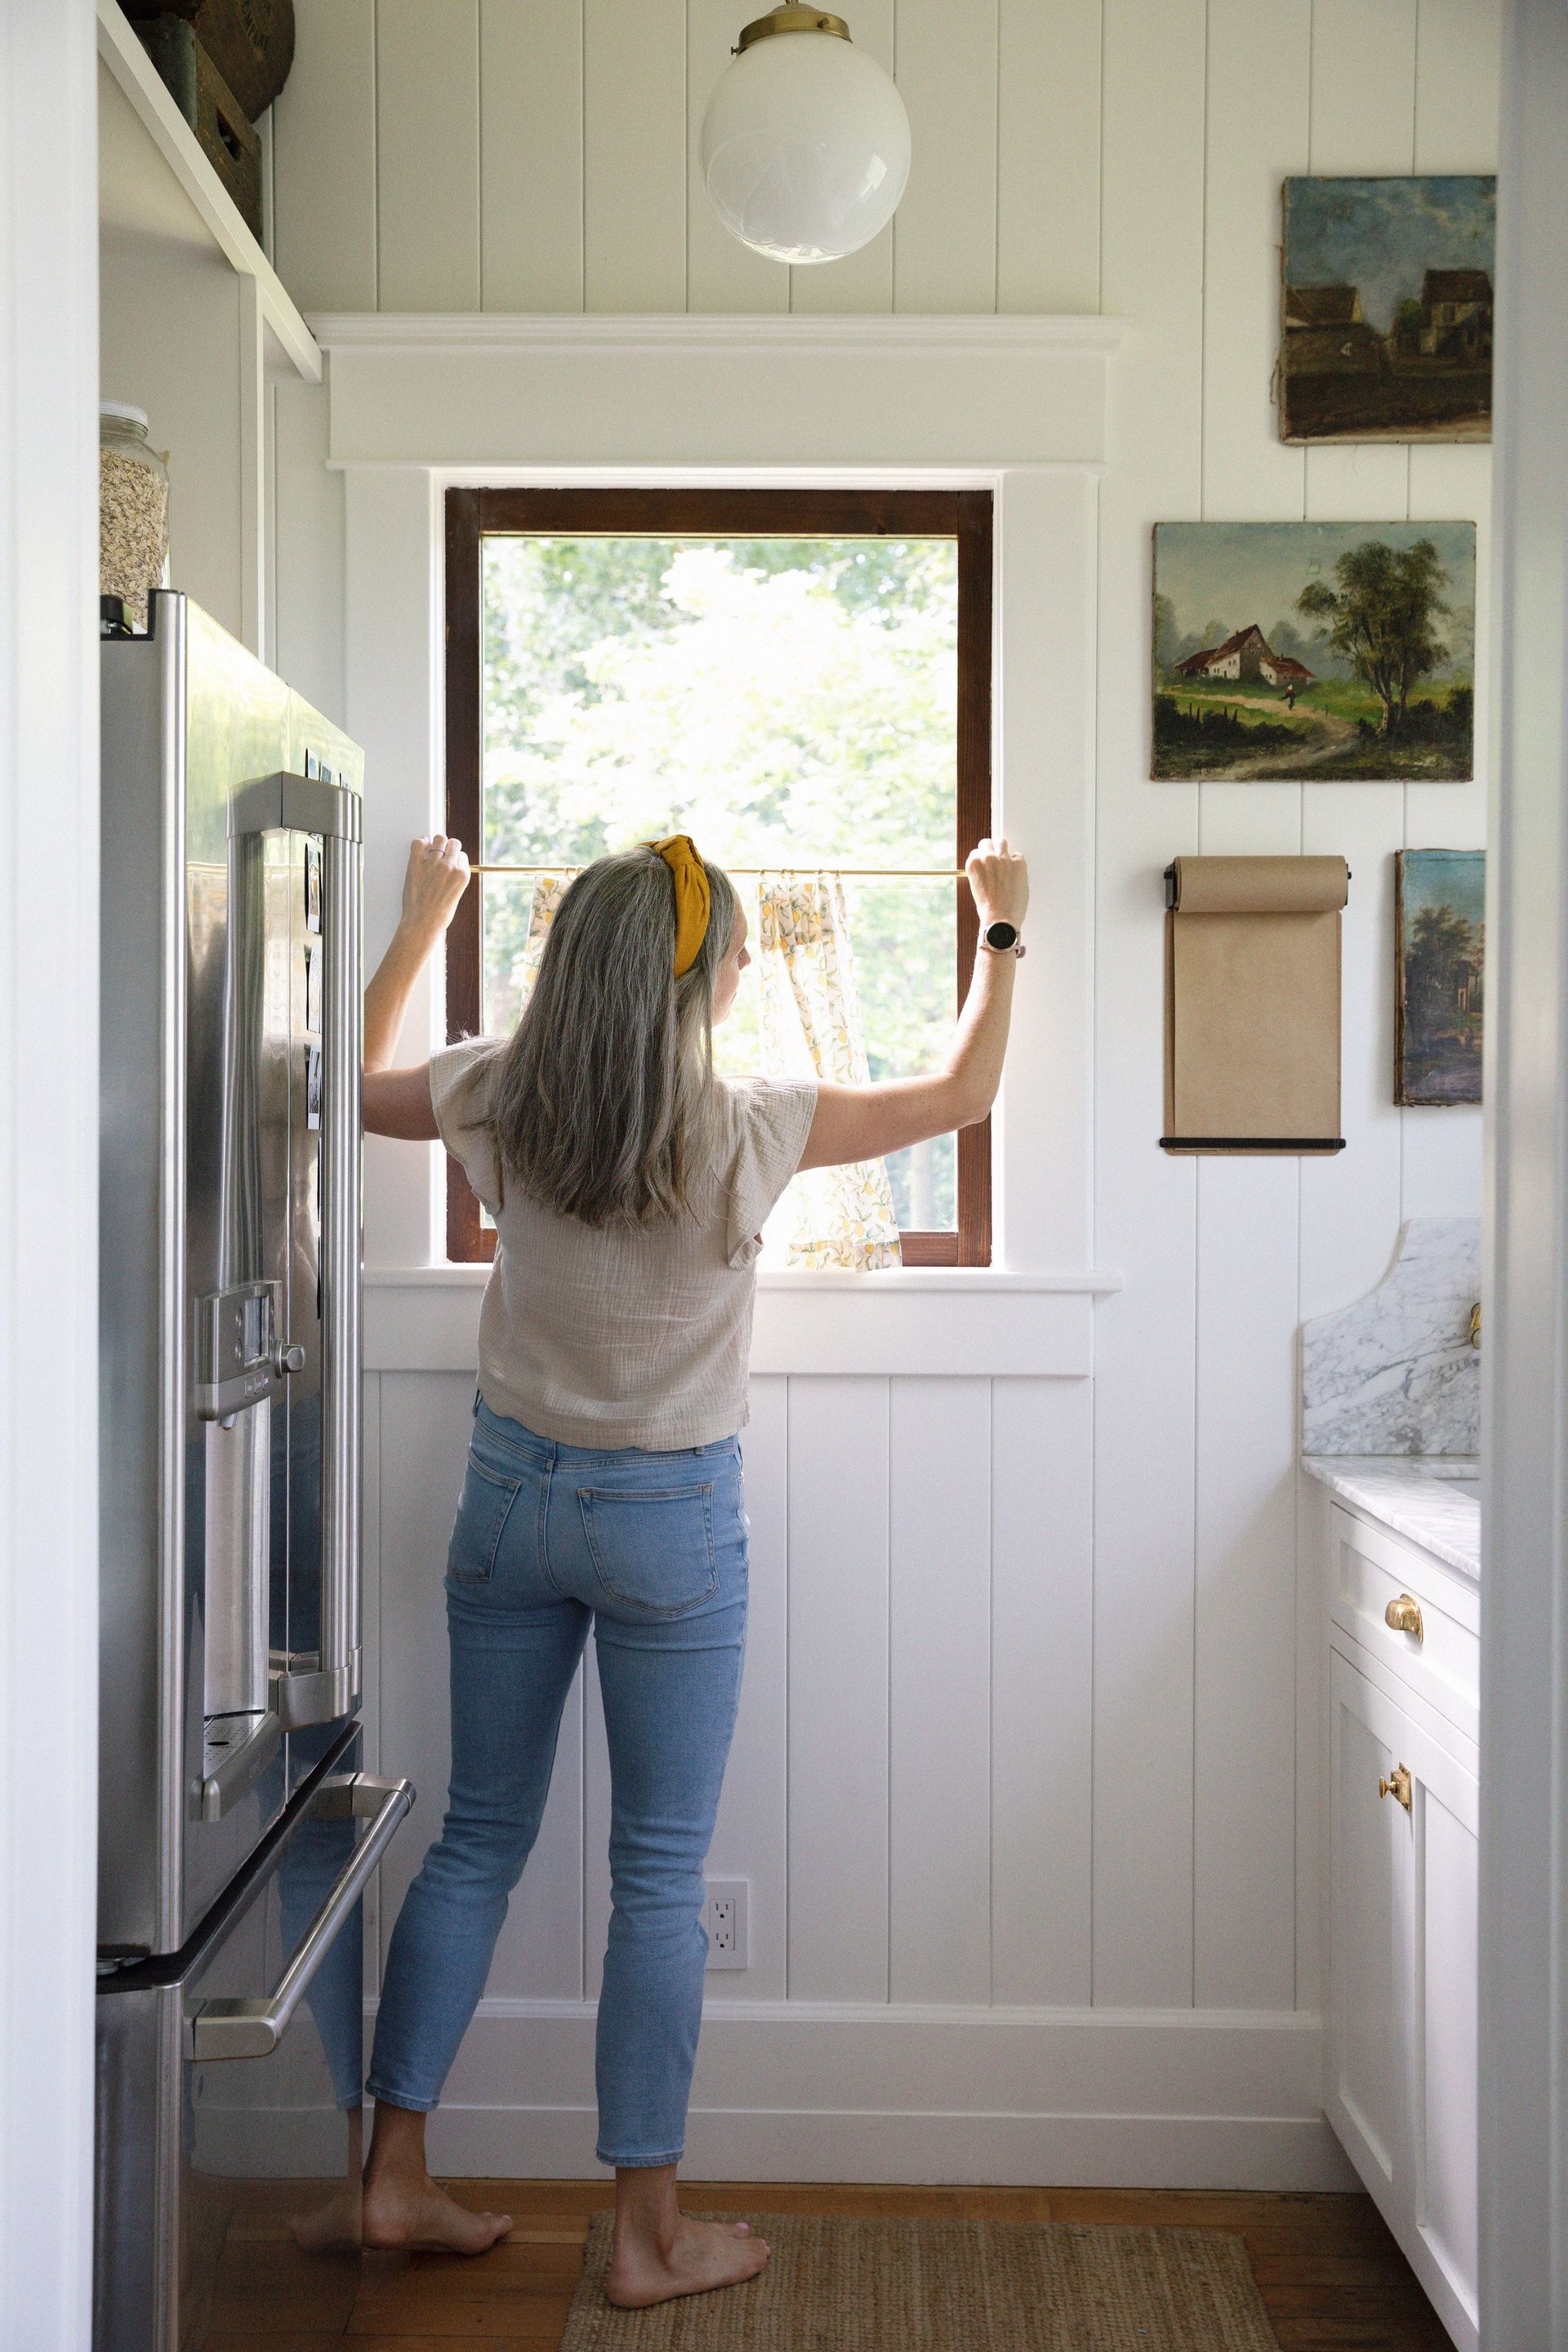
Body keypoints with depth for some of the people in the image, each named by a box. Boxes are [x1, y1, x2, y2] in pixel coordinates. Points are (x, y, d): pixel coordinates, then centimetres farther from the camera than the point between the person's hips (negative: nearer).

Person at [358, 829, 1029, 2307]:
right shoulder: (745, 1130, -16)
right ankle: (649, 2237, 15)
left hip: (512, 1491, 4)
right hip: (669, 1518, -4)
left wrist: (420, 923, 25)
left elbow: (353, 1083, 15)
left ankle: (397, 2178, 24)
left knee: (478, 1838, 15)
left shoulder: (497, 1102, -6)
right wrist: (1002, 930, 12)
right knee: (659, 1875, 6)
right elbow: (962, 1094, -3)